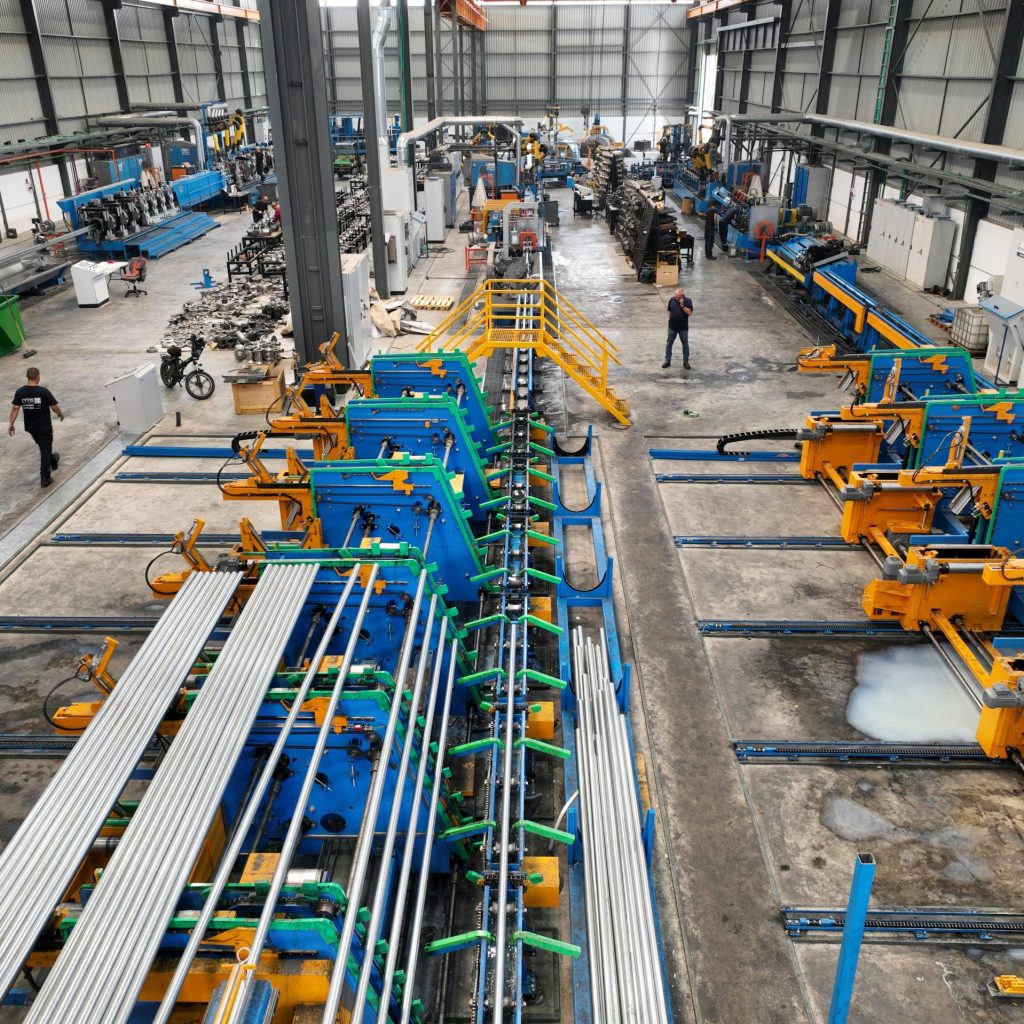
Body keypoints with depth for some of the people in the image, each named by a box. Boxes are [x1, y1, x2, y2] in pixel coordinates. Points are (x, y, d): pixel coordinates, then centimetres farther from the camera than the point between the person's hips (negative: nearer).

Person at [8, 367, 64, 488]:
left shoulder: (20, 392, -6)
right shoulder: (43, 391, -19)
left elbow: (15, 408, -5)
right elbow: (54, 406, -14)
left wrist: (11, 424, 1)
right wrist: (61, 414, 6)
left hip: (30, 427, 5)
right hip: (44, 427, -5)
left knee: (43, 447, 28)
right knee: (45, 450, 3)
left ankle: (53, 460, 52)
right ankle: (45, 479, 1)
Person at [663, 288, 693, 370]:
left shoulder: (688, 301, -12)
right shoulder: (672, 300, -6)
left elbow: (689, 312, -19)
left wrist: (682, 305, -27)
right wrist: (670, 321, 10)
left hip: (683, 328, -2)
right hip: (672, 327, 2)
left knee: (685, 345, 9)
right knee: (668, 344, 8)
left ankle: (686, 362, 21)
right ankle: (667, 361, 21)